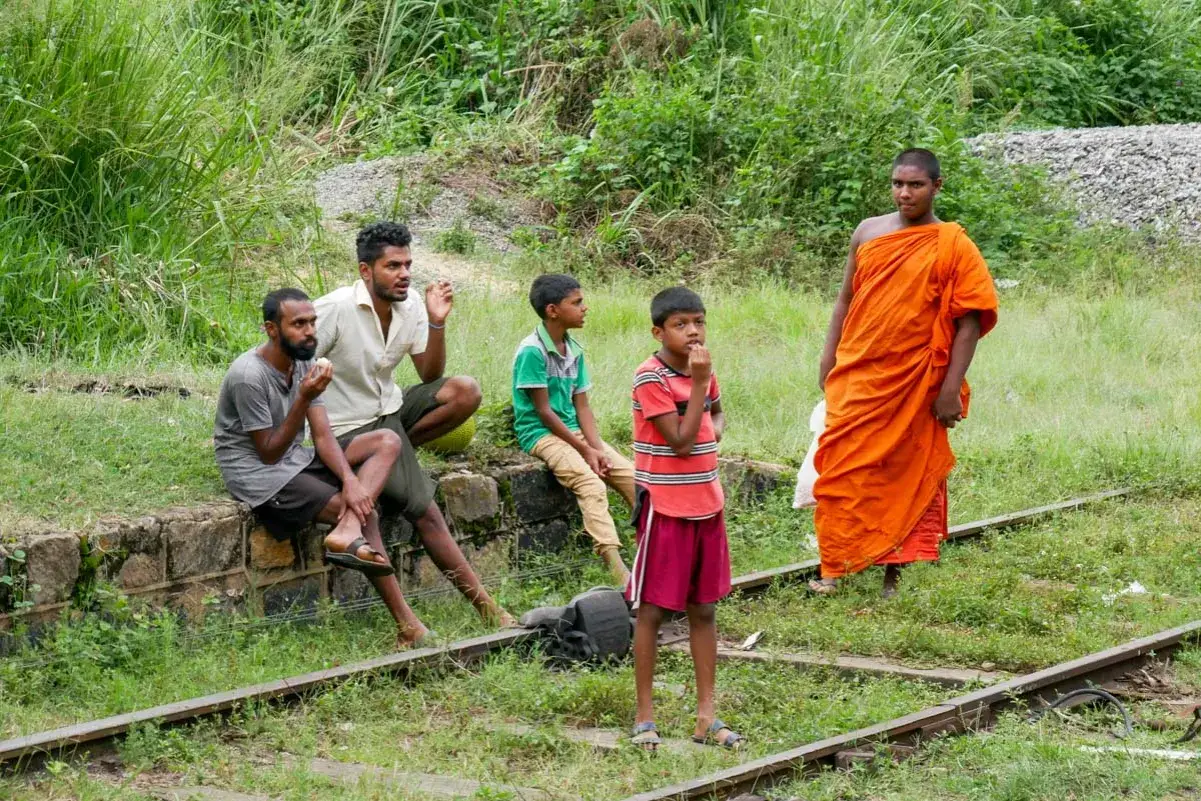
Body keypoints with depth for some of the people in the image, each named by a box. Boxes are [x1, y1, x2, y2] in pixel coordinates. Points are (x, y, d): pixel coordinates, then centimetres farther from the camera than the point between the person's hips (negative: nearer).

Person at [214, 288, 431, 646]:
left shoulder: (304, 363, 3)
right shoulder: (248, 375, -22)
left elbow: (322, 436, -2)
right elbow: (269, 453, -18)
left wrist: (350, 479, -21)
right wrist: (304, 398, -26)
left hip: (296, 459, 9)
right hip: (257, 473, -9)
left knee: (387, 442, -8)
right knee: (366, 514, -19)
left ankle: (348, 531, -30)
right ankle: (404, 622, -22)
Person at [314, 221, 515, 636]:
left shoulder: (410, 305, -2)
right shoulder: (335, 310, -21)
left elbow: (430, 377, 3)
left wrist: (437, 323, -12)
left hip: (392, 409, 7)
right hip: (351, 426, -6)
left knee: (465, 391, -21)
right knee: (425, 509, -16)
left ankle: (393, 451, -4)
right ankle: (482, 603, -7)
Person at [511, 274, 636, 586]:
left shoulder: (574, 350, 9)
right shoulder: (532, 351, -15)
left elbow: (581, 406, 8)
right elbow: (543, 411, -15)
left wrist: (596, 447, -8)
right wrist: (584, 450, -14)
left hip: (572, 430, 8)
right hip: (540, 433, -8)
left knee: (631, 475, -6)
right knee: (591, 484, -29)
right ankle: (619, 574, -38)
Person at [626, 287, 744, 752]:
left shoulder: (704, 371, 7)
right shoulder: (651, 378, -15)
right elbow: (679, 441, -20)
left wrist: (715, 432, 6)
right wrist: (699, 381, -20)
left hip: (707, 505, 7)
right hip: (665, 508, -7)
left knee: (704, 610, 10)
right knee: (652, 610, 1)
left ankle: (706, 716, 16)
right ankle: (644, 717, 8)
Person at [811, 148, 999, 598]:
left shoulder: (953, 246, -6)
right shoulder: (868, 233, 7)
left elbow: (970, 320, -8)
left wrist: (951, 388, -14)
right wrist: (828, 361, 11)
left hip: (913, 385, -3)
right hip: (855, 378, 3)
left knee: (905, 477, 5)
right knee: (843, 473, 3)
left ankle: (893, 574, 13)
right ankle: (835, 569, 9)